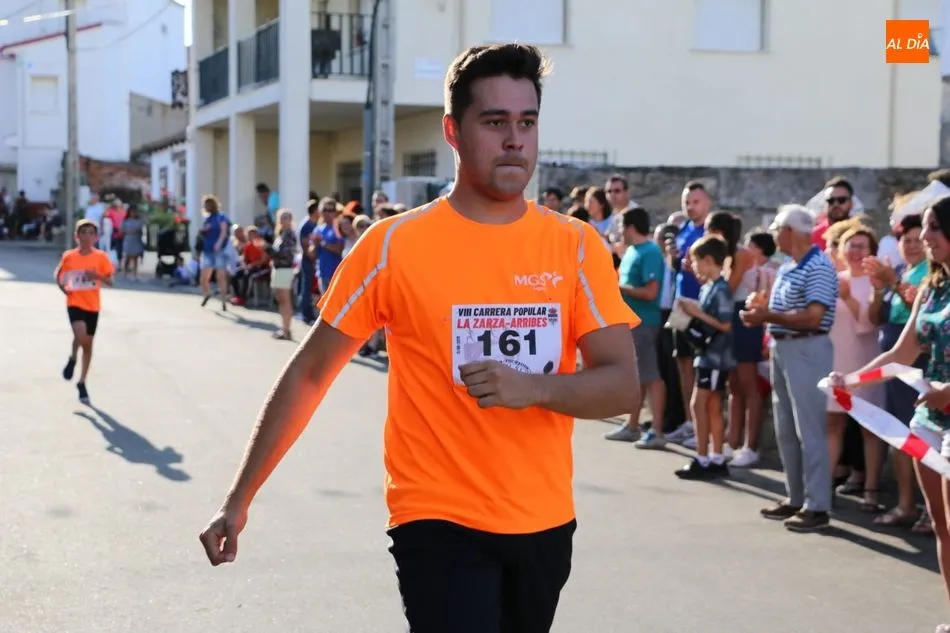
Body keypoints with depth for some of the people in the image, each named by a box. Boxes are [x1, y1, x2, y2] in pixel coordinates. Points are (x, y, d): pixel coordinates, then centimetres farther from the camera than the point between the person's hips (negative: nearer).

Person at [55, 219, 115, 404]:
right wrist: (63, 288, -6)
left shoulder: (101, 257, -4)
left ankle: (82, 383, 25)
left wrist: (98, 275, -21)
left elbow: (110, 282, -2)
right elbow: (58, 275, 11)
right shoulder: (69, 256, -4)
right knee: (81, 336, -26)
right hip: (75, 304, -2)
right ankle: (72, 359, 8)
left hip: (92, 306, 2)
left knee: (88, 343, 10)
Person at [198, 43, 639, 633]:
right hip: (439, 523, -4)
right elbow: (308, 374, -2)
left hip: (545, 525, 4)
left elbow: (624, 385, -5)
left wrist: (535, 387, -25)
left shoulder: (577, 247, -1)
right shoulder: (394, 246, -8)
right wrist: (239, 500, -2)